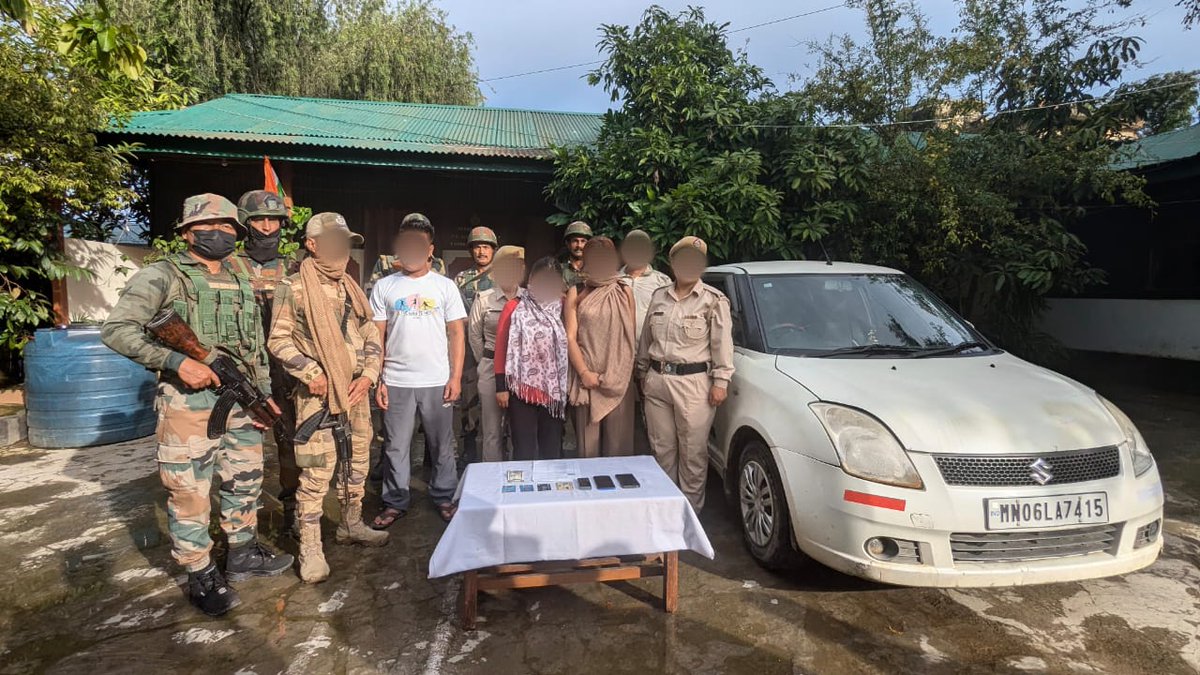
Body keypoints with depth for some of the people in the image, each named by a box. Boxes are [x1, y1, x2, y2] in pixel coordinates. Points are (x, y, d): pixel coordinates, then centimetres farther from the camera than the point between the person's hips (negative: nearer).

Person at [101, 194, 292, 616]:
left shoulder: (242, 285, 13)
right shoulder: (163, 276, -6)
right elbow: (116, 331, -15)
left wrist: (265, 393, 14)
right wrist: (178, 361, -23)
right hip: (189, 403, -6)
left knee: (245, 482, 15)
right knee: (190, 493, 2)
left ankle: (243, 554, 33)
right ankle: (201, 577, 17)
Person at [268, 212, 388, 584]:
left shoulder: (352, 289, 12)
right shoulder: (294, 289, -5)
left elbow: (371, 336, 13)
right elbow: (278, 340, -6)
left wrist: (368, 374, 0)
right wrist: (311, 372, -15)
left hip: (356, 392, 6)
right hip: (317, 394, -6)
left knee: (357, 463, 14)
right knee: (316, 472, -5)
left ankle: (352, 525, 31)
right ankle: (310, 547, 6)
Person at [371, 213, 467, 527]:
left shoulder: (445, 286, 4)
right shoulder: (384, 287, 5)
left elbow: (457, 334, 3)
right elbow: (377, 337, 5)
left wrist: (456, 377, -4)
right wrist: (377, 380, -1)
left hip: (437, 382, 0)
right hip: (396, 382, 1)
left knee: (442, 446, 9)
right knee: (396, 447, 9)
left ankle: (444, 498, 25)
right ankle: (395, 502, 23)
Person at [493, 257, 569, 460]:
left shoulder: (562, 308, 5)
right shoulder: (514, 307, -3)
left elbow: (569, 345, 8)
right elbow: (501, 348, -3)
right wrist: (501, 387, -6)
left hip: (555, 389, 3)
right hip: (523, 389, -3)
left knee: (552, 447, 13)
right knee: (524, 448, 5)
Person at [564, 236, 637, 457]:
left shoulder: (624, 292, 8)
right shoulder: (576, 294, 6)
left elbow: (631, 337, 8)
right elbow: (570, 337, 1)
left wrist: (627, 373, -2)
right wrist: (583, 372, -10)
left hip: (619, 378, 1)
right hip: (587, 376, 0)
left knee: (618, 440, 2)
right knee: (588, 440, 3)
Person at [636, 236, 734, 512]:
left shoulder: (714, 300, -2)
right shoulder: (659, 297, 11)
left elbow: (722, 344, -5)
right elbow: (646, 339, 17)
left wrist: (720, 381, -10)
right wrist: (643, 374, 17)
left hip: (694, 383, -4)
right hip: (657, 381, 5)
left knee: (693, 452, 1)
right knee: (662, 448, 12)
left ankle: (691, 509, 15)